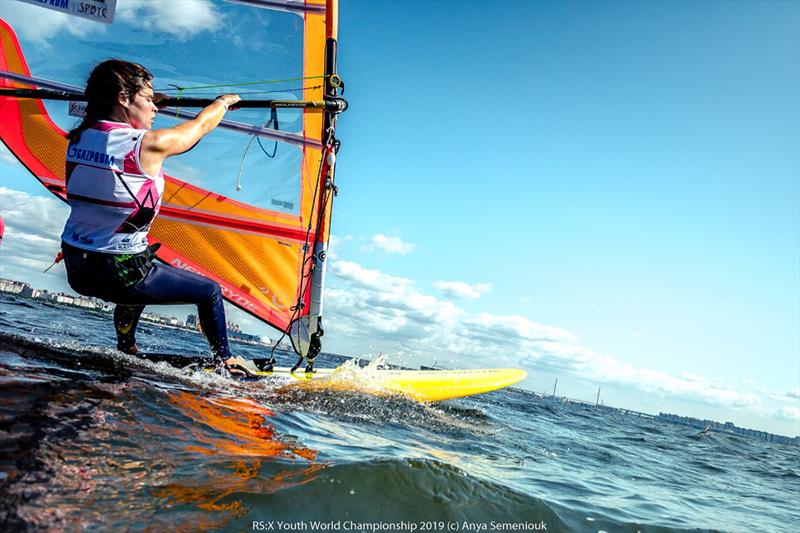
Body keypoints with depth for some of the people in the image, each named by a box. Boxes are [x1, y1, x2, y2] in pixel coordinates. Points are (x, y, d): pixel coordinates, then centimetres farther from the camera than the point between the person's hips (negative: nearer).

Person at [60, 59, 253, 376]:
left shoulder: (79, 138, 0)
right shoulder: (147, 146, -19)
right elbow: (201, 125, -2)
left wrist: (153, 101, 35)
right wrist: (224, 101, 18)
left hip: (75, 269, 8)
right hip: (118, 274, -7)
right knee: (210, 291, 12)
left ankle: (126, 350, 48)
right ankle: (224, 362, 29)